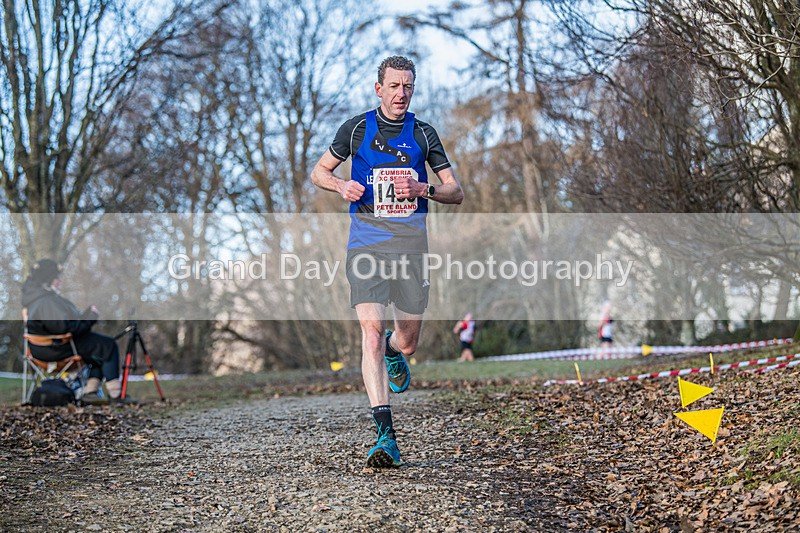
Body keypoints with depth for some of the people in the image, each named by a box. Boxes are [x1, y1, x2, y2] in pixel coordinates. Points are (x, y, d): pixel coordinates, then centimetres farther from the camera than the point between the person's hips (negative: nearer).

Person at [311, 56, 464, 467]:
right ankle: (385, 434, -20)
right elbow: (318, 172, 14)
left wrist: (421, 189, -11)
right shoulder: (356, 128, 5)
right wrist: (342, 185, -8)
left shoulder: (423, 134, 7)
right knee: (371, 332, -17)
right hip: (366, 244, -2)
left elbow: (456, 193, 9)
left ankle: (393, 352, 49)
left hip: (411, 244, 2)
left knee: (407, 342, 8)